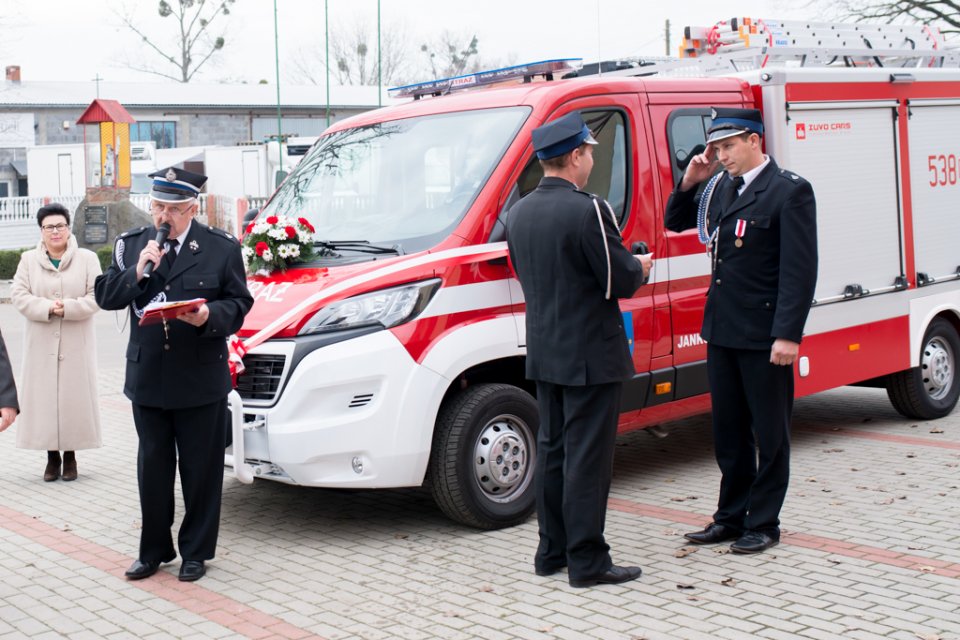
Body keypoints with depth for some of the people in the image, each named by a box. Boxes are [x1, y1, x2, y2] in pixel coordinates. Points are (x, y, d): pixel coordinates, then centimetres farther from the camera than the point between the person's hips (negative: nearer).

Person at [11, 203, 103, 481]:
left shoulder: (87, 259, 2)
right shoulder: (29, 260, 7)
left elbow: (97, 297, -5)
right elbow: (18, 294, -2)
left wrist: (67, 308, -19)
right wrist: (46, 307, -18)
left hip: (76, 343, -1)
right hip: (41, 343, 1)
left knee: (74, 395, 1)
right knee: (44, 396, 2)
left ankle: (70, 455, 11)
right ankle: (52, 456, 11)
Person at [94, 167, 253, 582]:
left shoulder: (221, 248, -3)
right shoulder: (130, 245, 6)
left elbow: (238, 303, -2)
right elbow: (106, 298, 3)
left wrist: (210, 316, -22)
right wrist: (137, 272, -13)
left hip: (201, 380, -3)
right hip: (147, 377, 3)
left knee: (200, 470, 6)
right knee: (152, 468, 12)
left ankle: (195, 552, 20)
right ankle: (154, 550, 25)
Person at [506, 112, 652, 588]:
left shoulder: (519, 213, 6)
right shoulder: (588, 211, -19)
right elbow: (621, 282, -17)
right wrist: (640, 267, 6)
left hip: (544, 352, 8)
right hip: (590, 356, -8)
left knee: (552, 450, 15)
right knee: (587, 456, -2)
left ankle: (552, 551, 22)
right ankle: (587, 561, 3)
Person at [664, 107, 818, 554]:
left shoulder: (789, 191, -10)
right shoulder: (722, 188, 12)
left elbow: (800, 269, -15)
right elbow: (675, 223, 22)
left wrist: (788, 335, -21)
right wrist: (689, 182, 4)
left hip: (764, 336, -7)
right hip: (722, 331, 7)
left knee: (770, 434, 5)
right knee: (729, 432, 15)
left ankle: (763, 524, 15)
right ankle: (731, 517, 26)